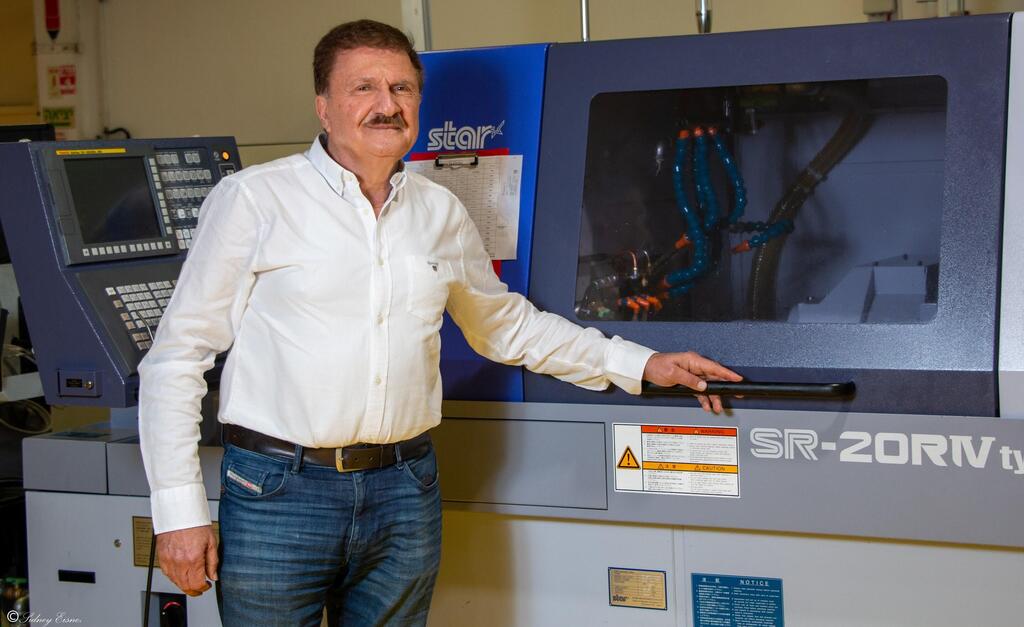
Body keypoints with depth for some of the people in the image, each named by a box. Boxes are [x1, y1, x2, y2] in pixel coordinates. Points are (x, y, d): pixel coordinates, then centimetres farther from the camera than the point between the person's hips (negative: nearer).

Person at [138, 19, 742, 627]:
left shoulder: (443, 213, 10)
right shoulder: (255, 199, -4)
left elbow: (508, 325, 23)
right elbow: (180, 353, -3)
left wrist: (640, 366, 16)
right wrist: (180, 509, -9)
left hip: (405, 489, 4)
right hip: (278, 489, -4)